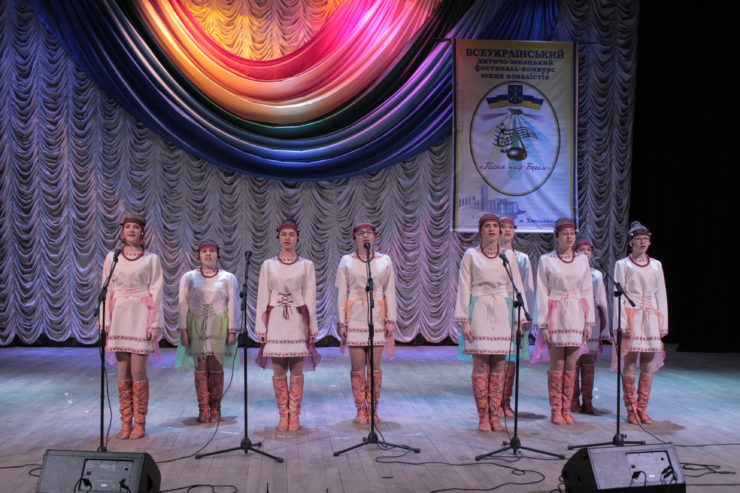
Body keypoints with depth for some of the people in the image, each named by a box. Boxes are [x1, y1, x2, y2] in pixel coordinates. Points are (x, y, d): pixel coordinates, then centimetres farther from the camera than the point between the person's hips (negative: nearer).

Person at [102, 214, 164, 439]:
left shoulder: (151, 259, 2)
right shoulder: (112, 258, 9)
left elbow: (156, 292, 0)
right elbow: (107, 291, 10)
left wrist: (155, 324, -6)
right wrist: (105, 322, 4)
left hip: (141, 317, -3)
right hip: (119, 317, 3)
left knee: (138, 372, -4)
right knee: (123, 373, 5)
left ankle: (139, 423, 7)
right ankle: (125, 423, 13)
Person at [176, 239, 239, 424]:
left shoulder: (228, 278, 4)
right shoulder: (188, 277, 6)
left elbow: (233, 305, 2)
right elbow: (183, 305, 4)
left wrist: (232, 331, -3)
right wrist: (183, 330, -2)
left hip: (219, 327, -1)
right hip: (196, 327, 1)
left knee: (216, 369, 1)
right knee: (200, 369, 0)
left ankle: (215, 409, 11)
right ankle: (204, 410, 7)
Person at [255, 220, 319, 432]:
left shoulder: (306, 265, 5)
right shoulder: (268, 265, 7)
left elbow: (310, 298, 5)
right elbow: (262, 297, 6)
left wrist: (312, 328, 2)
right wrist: (261, 328, 1)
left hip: (298, 321, -1)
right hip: (275, 321, 1)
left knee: (297, 371, 1)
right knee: (278, 371, 3)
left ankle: (295, 415, 9)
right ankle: (283, 415, 12)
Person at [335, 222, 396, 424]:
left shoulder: (385, 261, 6)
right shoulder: (347, 261, 5)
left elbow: (390, 291, 6)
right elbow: (341, 293, 4)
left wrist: (390, 320, 1)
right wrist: (341, 322, 0)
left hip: (377, 317, 1)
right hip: (355, 318, 0)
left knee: (375, 367, 3)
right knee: (358, 367, 1)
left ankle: (373, 409, 12)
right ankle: (361, 410, 11)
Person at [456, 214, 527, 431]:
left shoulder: (509, 255, 10)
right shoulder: (471, 255, 4)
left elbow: (517, 287, 9)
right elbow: (464, 288, 1)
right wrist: (464, 320, -6)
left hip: (502, 313, 2)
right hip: (480, 311, -2)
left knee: (499, 367, 4)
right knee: (481, 366, -3)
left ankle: (495, 416, 12)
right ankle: (483, 417, 6)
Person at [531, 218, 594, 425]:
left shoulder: (582, 260, 9)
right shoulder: (546, 260, 0)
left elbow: (588, 291, 10)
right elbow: (542, 293, -2)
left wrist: (589, 322, 4)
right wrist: (543, 323, -7)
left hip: (576, 316, 3)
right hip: (555, 315, -3)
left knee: (570, 365, 6)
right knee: (557, 365, 0)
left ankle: (566, 409, 15)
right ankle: (555, 410, 9)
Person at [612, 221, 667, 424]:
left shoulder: (656, 265, 13)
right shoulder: (622, 264, 3)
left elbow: (661, 294, 12)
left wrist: (663, 323, 6)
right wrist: (622, 323, -11)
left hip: (652, 318, 4)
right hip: (631, 316, -3)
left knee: (648, 365, 3)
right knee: (629, 365, -4)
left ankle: (642, 409, 11)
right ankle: (631, 409, 5)